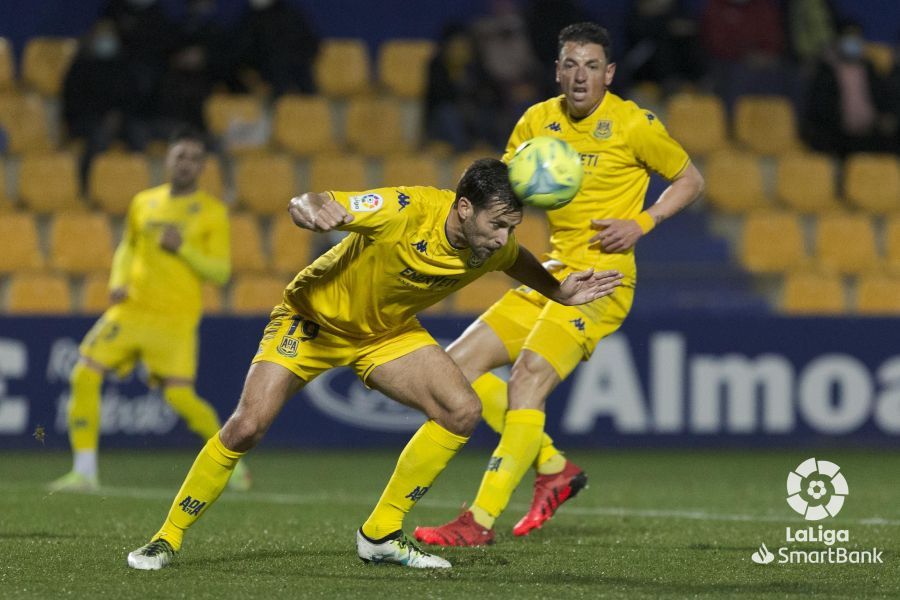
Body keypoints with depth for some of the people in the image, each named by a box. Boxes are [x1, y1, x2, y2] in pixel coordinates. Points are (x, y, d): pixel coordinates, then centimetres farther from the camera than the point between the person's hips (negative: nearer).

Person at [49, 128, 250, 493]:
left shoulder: (212, 213, -1)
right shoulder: (144, 203, 11)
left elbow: (220, 272, -4)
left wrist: (183, 248, -18)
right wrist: (118, 281, 6)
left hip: (176, 319, -4)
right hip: (131, 309, 4)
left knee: (180, 396, -13)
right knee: (84, 375, -9)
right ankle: (84, 472, -2)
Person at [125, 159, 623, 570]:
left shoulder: (494, 245, -16)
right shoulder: (405, 212, -36)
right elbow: (309, 207, -37)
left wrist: (559, 292, 5)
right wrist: (311, 208, -59)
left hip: (389, 331, 5)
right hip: (313, 316, -5)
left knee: (461, 411, -14)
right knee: (248, 425, -19)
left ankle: (381, 534, -1)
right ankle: (167, 539, -1)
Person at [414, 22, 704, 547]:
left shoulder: (633, 124, -6)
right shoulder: (539, 120, 8)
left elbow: (691, 179, 5)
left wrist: (642, 224, -11)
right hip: (553, 274, 8)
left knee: (530, 375, -25)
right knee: (459, 364, 0)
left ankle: (482, 520, -26)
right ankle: (553, 466, 11)